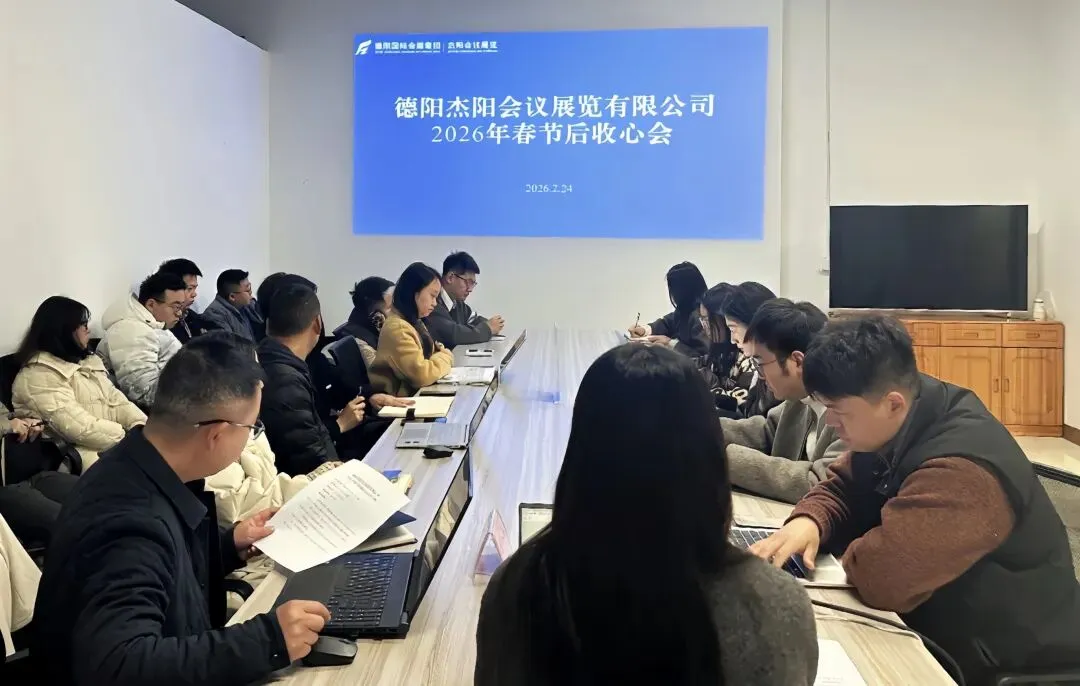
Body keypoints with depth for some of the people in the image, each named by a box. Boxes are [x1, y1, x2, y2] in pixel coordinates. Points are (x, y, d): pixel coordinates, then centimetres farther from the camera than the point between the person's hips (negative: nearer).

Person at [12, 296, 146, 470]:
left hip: (114, 441, 8)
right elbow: (81, 429, -20)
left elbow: (116, 400, 10)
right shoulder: (38, 376, -11)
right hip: (84, 453, -8)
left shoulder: (87, 361, 17)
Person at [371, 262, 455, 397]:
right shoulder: (397, 328, -17)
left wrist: (439, 354, -2)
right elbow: (422, 374, -23)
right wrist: (445, 356, -6)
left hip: (418, 392, 9)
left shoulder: (414, 322, 14)